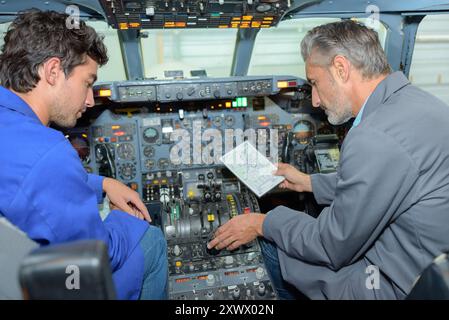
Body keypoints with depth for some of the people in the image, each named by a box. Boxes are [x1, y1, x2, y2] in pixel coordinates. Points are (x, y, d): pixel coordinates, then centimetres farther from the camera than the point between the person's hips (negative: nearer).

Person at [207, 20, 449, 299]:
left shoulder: (375, 138, -30)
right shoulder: (413, 98, 0)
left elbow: (334, 249, -19)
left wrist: (262, 224, -5)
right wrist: (309, 182, 19)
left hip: (401, 286, -8)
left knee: (273, 243, 4)